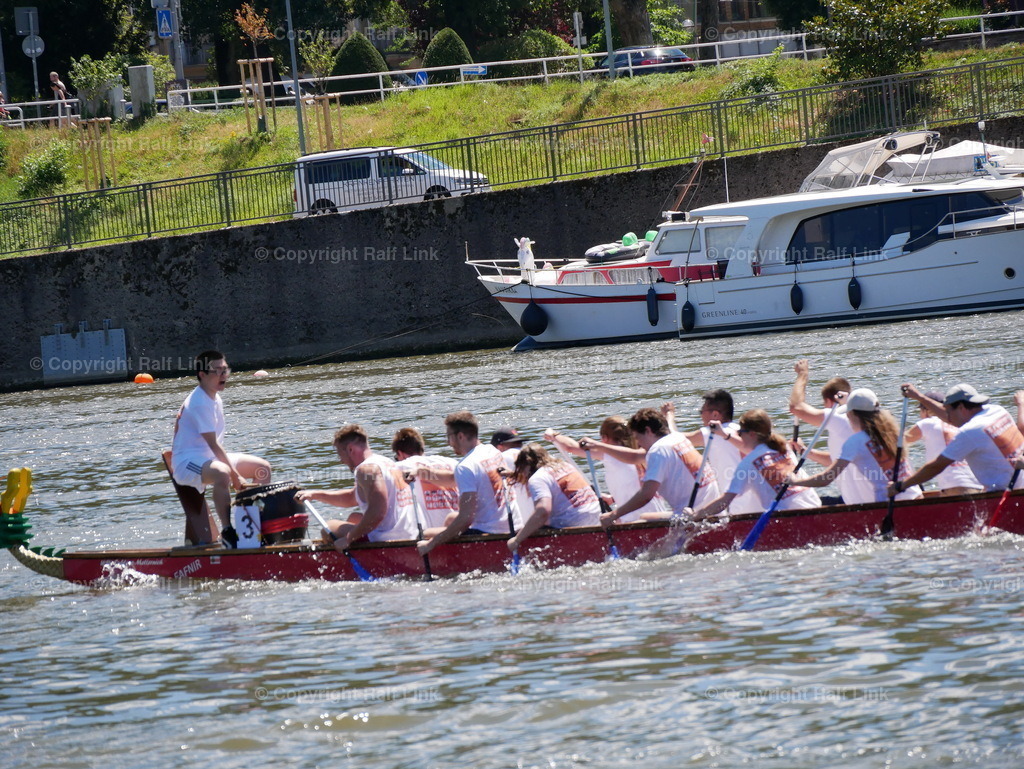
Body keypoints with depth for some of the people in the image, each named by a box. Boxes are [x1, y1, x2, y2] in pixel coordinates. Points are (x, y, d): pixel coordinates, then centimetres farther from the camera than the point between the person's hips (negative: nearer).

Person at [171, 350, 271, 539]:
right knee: (222, 474, -42)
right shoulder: (200, 403, -19)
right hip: (188, 462, -11)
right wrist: (235, 475, -22)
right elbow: (213, 444, -22)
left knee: (263, 467, 8)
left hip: (210, 459, 11)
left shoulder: (215, 399, 12)